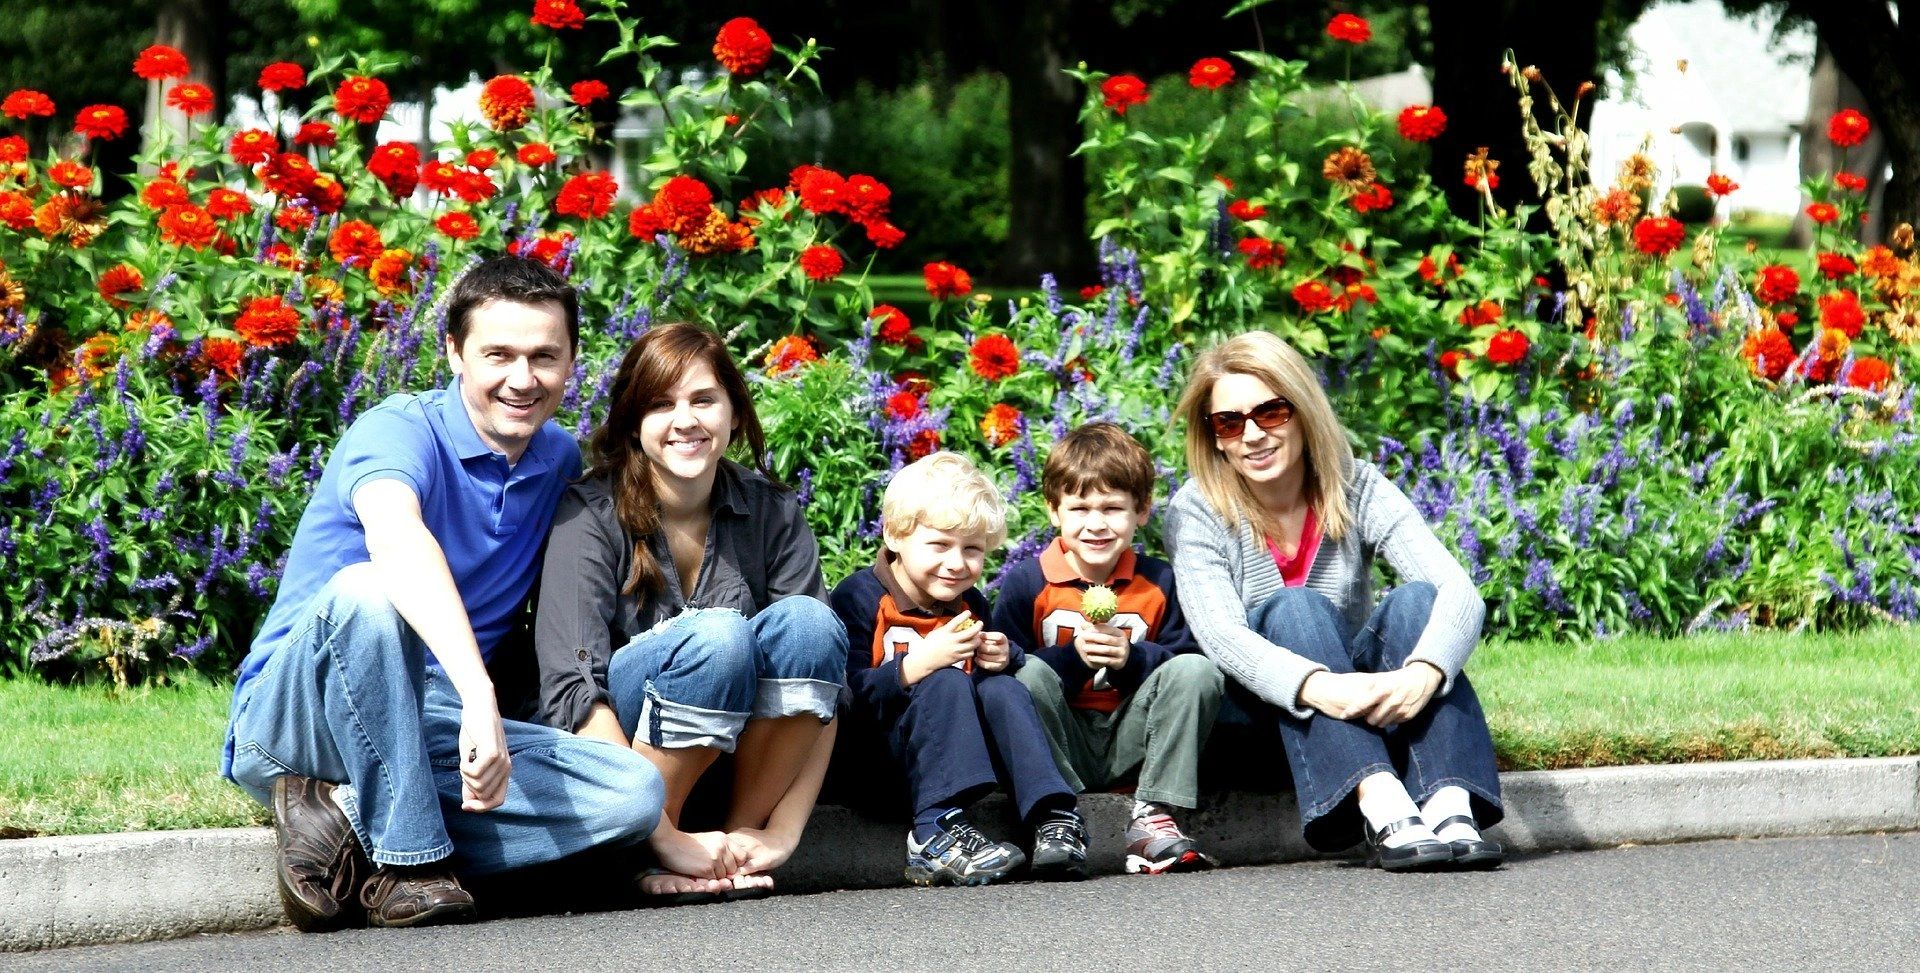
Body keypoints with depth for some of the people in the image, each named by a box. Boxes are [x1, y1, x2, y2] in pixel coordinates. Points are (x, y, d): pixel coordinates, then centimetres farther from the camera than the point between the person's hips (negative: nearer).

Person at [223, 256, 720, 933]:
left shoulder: (562, 463, 8)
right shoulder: (402, 431, -14)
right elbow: (396, 537, -38)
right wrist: (478, 695, -53)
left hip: (423, 735, 6)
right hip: (290, 719, -6)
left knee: (635, 790, -19)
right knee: (366, 590, -38)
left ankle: (347, 816, -21)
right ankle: (409, 857, -27)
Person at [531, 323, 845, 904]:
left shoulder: (771, 512, -1)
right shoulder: (592, 513, -13)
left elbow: (822, 673, -7)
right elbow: (571, 687, -23)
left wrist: (781, 831, -20)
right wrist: (660, 837, -32)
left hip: (737, 757, 4)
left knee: (807, 621, -22)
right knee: (716, 634, -31)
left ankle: (740, 838, -16)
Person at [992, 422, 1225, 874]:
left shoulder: (1159, 583, 3)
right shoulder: (1026, 583, -4)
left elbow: (1183, 661, -2)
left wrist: (1132, 658, -21)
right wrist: (1072, 657, -24)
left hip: (1130, 743, 2)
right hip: (1059, 745, -2)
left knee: (1198, 670, -18)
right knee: (1031, 676, -29)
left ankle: (1153, 819, -25)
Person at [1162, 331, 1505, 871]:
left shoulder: (1357, 490, -6)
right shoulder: (1197, 513, -9)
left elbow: (1459, 592, -19)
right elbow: (1220, 634, -25)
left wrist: (1424, 672, -42)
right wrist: (1317, 687, -46)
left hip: (1369, 711, 2)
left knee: (1417, 599, -23)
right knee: (1294, 608, -28)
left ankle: (1450, 806, -45)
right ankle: (1383, 811, -51)